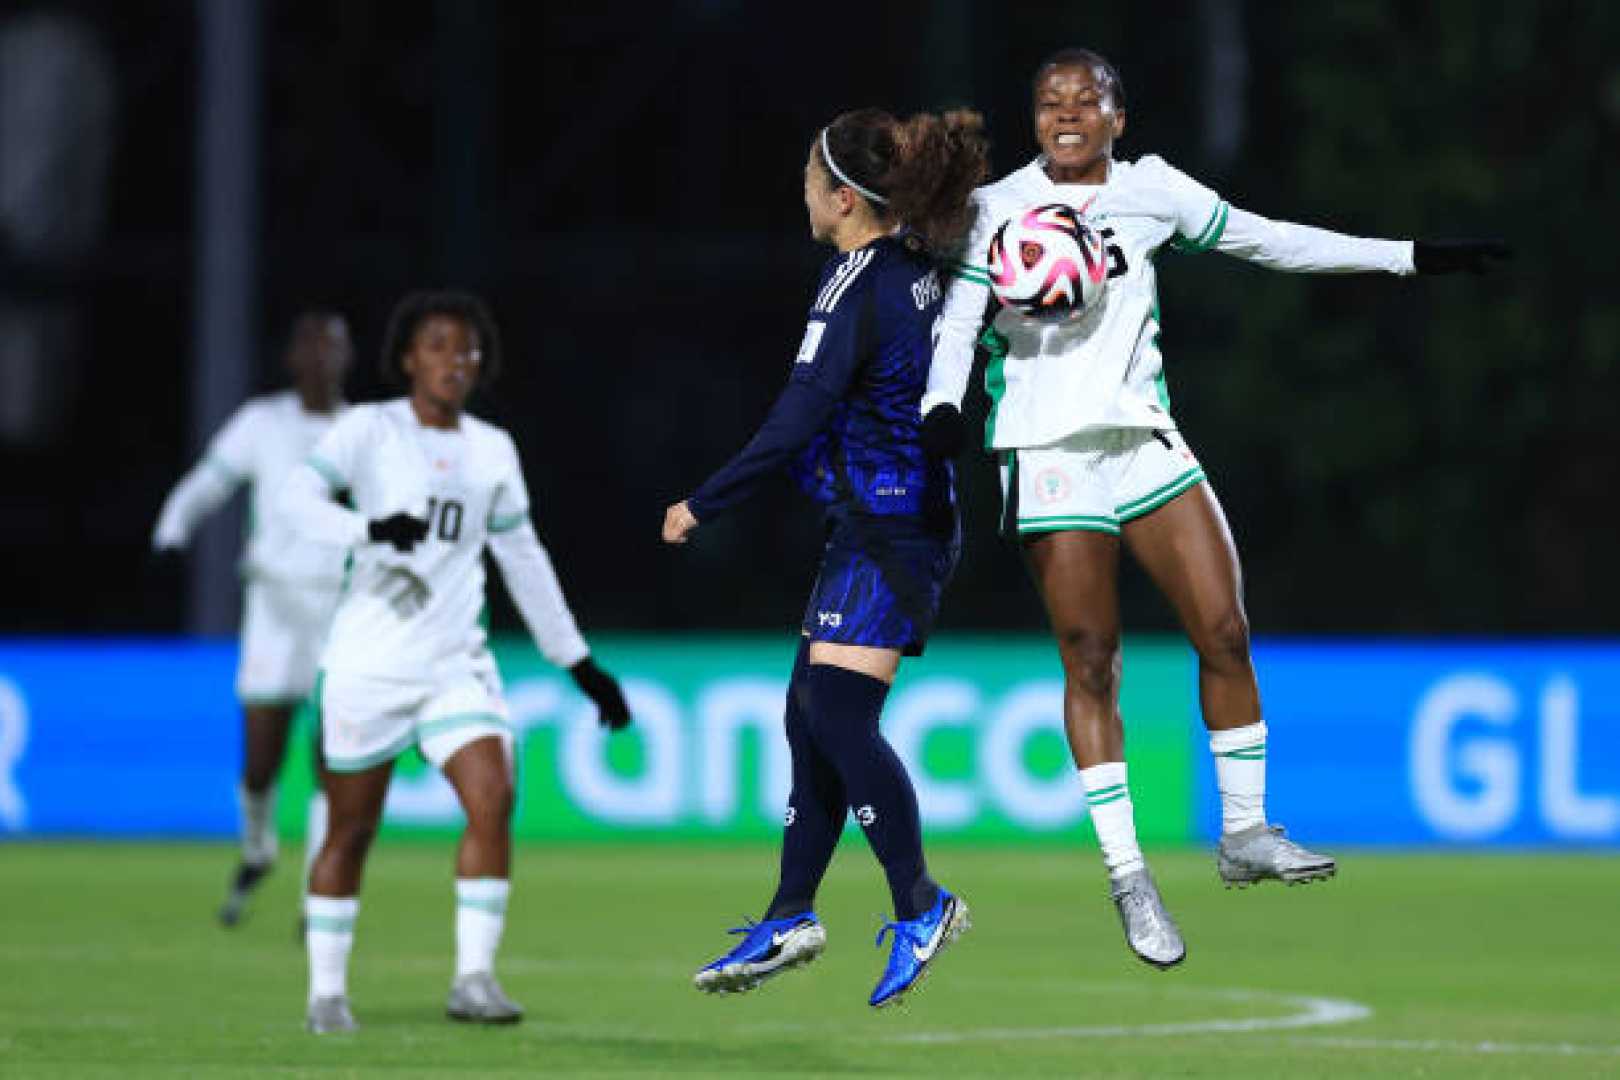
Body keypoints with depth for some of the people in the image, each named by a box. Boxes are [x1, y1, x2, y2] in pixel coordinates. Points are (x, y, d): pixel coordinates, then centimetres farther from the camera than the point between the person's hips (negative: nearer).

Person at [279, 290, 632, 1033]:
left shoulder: (493, 450, 11)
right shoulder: (370, 430, -3)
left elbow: (523, 559, 19)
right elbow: (297, 497, -18)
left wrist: (579, 663, 19)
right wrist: (370, 528, -37)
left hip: (456, 664, 3)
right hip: (367, 665, -3)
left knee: (493, 802, -16)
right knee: (350, 832, 4)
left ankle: (473, 978, -13)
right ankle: (326, 991, 17)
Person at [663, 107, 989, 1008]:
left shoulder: (857, 286, -17)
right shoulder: (916, 268, 9)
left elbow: (794, 426, -19)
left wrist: (701, 507, -12)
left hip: (885, 532, -10)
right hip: (912, 521, 10)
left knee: (837, 712, -15)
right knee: (813, 713, 11)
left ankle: (921, 907, -12)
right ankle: (791, 919, 15)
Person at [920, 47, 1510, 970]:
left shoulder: (1150, 191, 10)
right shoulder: (997, 209, 2)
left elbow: (1270, 241, 17)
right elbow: (959, 319, -4)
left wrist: (1409, 257, 18)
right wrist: (942, 405, -24)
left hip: (1144, 438, 3)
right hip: (1050, 456, -3)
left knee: (1225, 631, -6)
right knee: (1091, 662, -6)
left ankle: (1244, 832, 9)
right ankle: (1127, 875, -1)